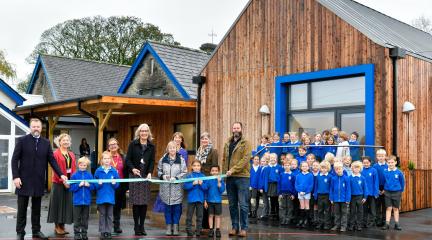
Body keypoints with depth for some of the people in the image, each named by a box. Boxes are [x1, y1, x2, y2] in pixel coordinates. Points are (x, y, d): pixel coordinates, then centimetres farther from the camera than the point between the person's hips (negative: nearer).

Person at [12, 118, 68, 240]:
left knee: (36, 209, 11)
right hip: (24, 180, -3)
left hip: (39, 181, 3)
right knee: (22, 209, 4)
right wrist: (15, 176, -13)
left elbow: (52, 160, 4)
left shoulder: (46, 143, 6)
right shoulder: (22, 140, -2)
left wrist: (61, 174, -6)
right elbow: (15, 159, -4)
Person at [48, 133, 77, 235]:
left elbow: (74, 169, 11)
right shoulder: (56, 154, -6)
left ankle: (62, 226, 17)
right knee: (58, 203, 2)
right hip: (58, 183, -6)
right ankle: (57, 226, 11)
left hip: (69, 182, 6)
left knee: (67, 204, 8)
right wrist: (63, 181, -17)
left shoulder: (71, 155, 13)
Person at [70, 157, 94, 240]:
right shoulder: (74, 175, -2)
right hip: (77, 201, -2)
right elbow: (71, 188, -4)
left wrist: (89, 185, -14)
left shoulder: (89, 175, 3)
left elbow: (93, 187, 5)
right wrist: (79, 185, -17)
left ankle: (84, 233, 18)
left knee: (85, 218, 9)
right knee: (77, 218, 3)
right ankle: (77, 233, 10)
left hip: (87, 200, 2)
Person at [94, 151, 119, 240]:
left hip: (110, 197, 1)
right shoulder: (98, 171, -2)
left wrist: (114, 183, -17)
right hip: (101, 197, -1)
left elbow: (117, 185, 4)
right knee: (102, 215, 8)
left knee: (109, 215, 8)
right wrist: (98, 184, -18)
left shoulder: (114, 171, -1)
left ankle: (108, 232, 17)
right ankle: (103, 232, 16)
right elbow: (94, 184, 2)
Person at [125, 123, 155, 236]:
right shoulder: (133, 144, 3)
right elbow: (128, 159, 1)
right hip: (134, 176, -2)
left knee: (144, 202, 2)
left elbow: (152, 161, 5)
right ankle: (136, 226, 8)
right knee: (136, 202, -2)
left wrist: (150, 173, -11)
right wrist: (132, 169, -16)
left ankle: (142, 226, 12)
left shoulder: (151, 146, 10)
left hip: (146, 176, 2)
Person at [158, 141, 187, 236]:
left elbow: (184, 172, -3)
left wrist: (176, 178, -15)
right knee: (167, 208, 7)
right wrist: (162, 176, -6)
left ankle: (175, 227, 15)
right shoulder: (163, 159, 5)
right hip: (166, 188, 2)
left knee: (177, 208, 3)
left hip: (177, 188, -2)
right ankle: (169, 227, 18)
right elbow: (159, 171, 13)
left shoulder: (181, 159, -2)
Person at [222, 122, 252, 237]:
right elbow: (224, 159, 16)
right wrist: (225, 171, 3)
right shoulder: (227, 144, 14)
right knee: (232, 204, 10)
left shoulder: (246, 143, -3)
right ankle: (235, 227, 18)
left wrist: (233, 170, -20)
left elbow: (245, 159, -13)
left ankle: (244, 228, 5)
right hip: (230, 178, 5)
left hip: (242, 177, -5)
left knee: (243, 204, -3)